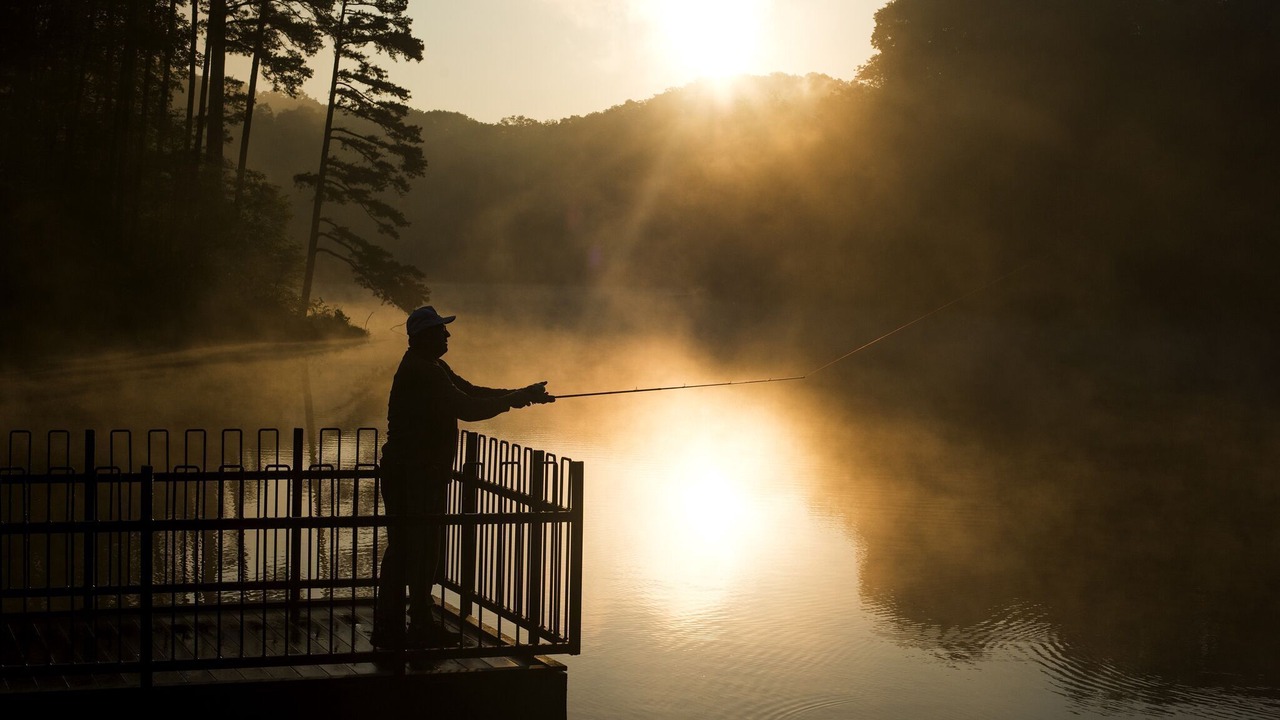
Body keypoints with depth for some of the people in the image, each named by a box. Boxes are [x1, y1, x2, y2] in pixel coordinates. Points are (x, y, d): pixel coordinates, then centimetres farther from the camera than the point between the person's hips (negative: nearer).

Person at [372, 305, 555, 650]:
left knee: (401, 548, 12)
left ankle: (388, 627, 18)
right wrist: (518, 398, -16)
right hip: (415, 476, -11)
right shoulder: (421, 372, -19)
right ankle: (420, 628, 6)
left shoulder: (432, 368, 16)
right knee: (423, 551, -2)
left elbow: (469, 393, 17)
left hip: (409, 474, 11)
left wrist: (520, 396, 6)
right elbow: (467, 409, -25)